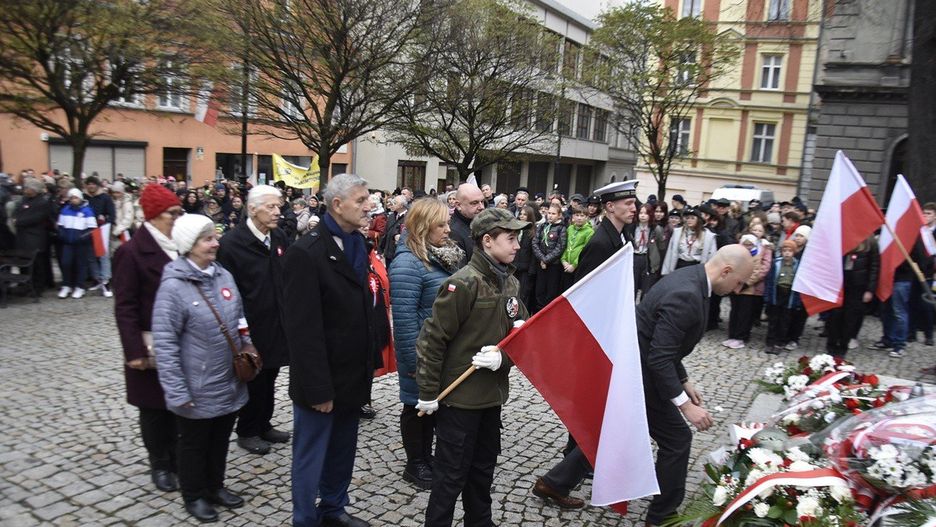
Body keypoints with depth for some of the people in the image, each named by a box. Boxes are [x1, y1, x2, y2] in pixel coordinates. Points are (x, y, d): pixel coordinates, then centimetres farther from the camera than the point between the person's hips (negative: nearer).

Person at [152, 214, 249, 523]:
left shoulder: (224, 276, 0)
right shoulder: (173, 286, -18)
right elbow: (164, 344, -17)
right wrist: (177, 392, -17)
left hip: (230, 383, 5)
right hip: (198, 389, -5)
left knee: (220, 440, 21)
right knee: (194, 444, 16)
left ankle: (215, 486, 42)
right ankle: (194, 495, 36)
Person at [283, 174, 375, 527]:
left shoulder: (357, 245, 7)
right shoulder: (306, 252, -18)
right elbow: (303, 328, -20)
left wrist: (369, 364, 9)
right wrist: (317, 388, -20)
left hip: (352, 376, 8)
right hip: (323, 381, -7)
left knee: (343, 451, 21)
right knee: (311, 456, 9)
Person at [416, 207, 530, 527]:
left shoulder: (510, 282, 5)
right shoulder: (464, 283, -19)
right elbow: (432, 339, -18)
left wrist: (503, 357, -14)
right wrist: (428, 393, -14)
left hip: (492, 393, 7)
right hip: (459, 395, -7)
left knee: (483, 468, 22)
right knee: (451, 475, 6)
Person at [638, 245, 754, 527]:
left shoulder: (689, 278, 3)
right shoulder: (686, 295, -28)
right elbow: (659, 359, -29)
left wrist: (684, 381, 16)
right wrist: (685, 405, -24)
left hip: (636, 365, 10)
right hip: (641, 374, -10)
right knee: (677, 439, 2)